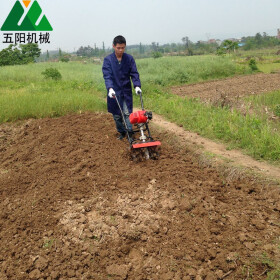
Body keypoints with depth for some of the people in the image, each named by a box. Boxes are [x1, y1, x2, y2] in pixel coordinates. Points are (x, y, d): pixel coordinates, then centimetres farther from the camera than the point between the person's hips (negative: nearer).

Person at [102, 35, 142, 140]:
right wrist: (110, 88, -29)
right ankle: (122, 133, 25)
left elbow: (134, 73, -1)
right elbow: (107, 76, -14)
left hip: (126, 91, 0)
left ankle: (130, 133, 3)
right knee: (117, 115, 8)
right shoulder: (108, 60, -5)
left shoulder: (129, 58, 0)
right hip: (114, 92, 0)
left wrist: (137, 85, -17)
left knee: (127, 113, -5)